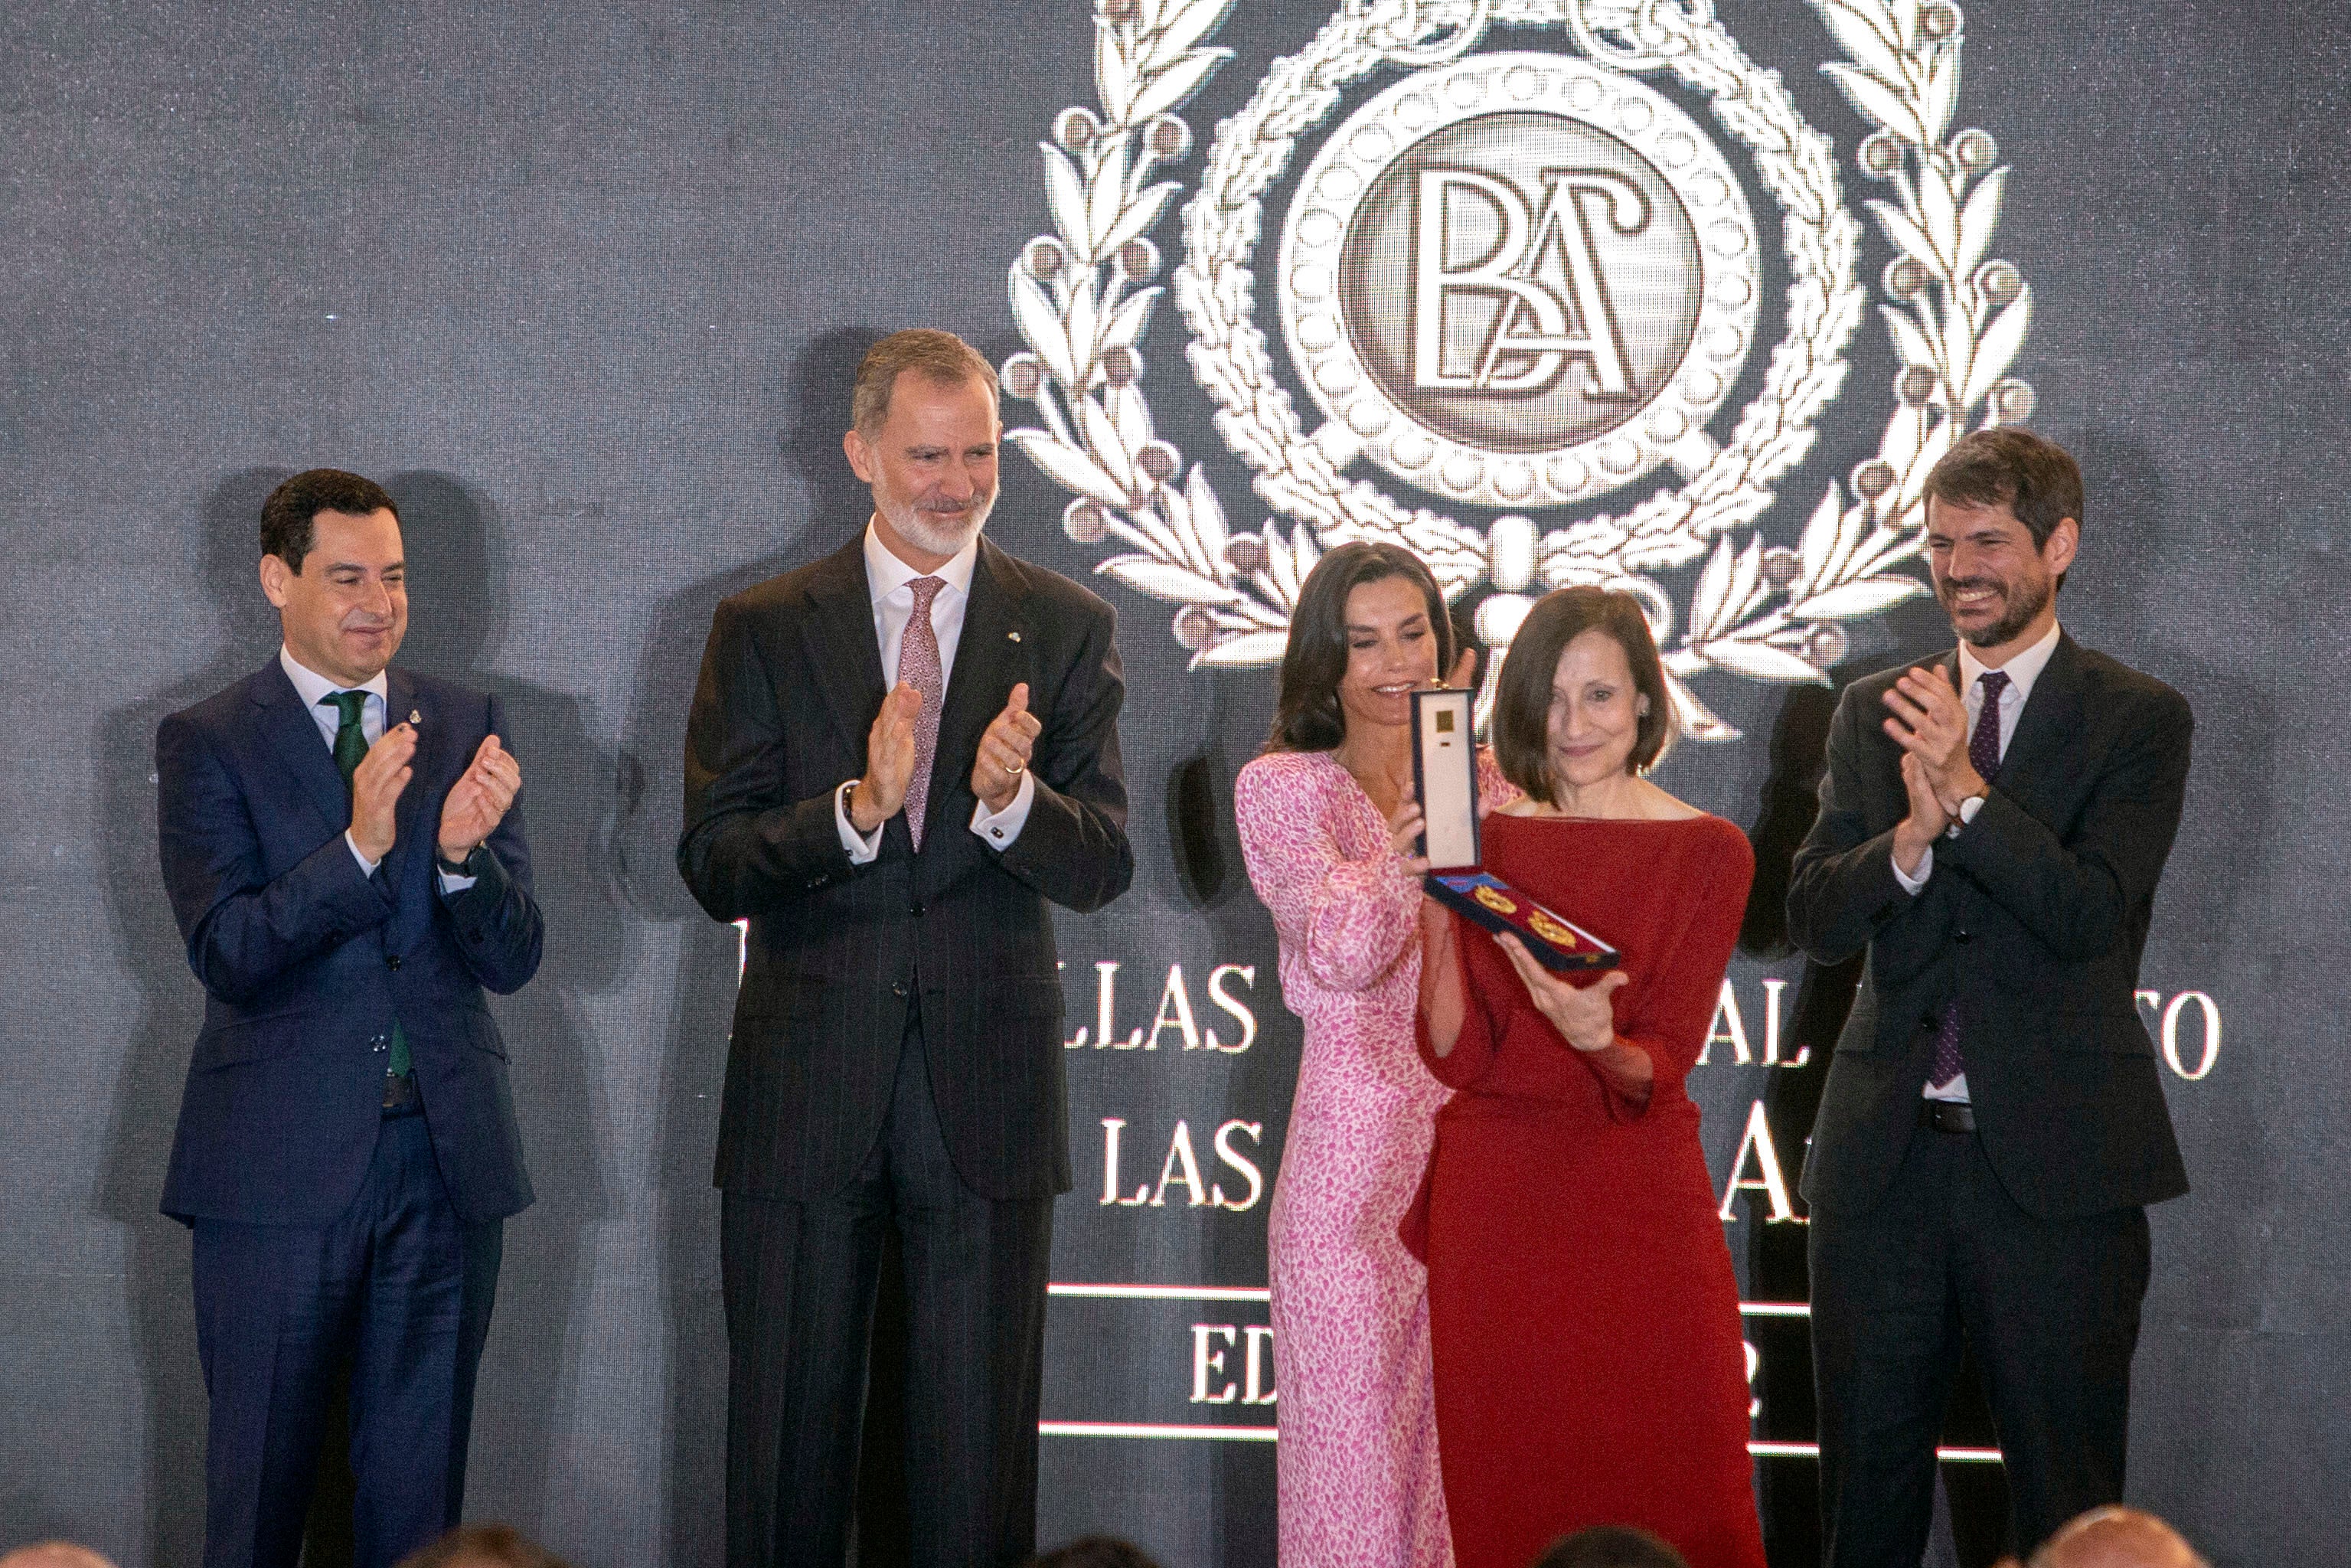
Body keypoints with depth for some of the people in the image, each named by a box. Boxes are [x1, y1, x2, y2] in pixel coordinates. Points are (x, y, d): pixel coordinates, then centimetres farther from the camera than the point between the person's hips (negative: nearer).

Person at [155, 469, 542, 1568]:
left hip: (445, 1154, 3)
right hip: (280, 1166, -3)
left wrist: (463, 852, -19)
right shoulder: (207, 744, -1)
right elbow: (226, 958, -13)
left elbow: (511, 961, 2)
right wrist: (357, 846, -26)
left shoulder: (466, 727, 8)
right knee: (259, 1480, 4)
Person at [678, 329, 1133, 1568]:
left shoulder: (1065, 630, 4)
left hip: (987, 1086, 0)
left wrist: (1012, 797, -23)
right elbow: (712, 866, -5)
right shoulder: (763, 630, 3)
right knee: (787, 1436, 7)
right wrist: (855, 807, -22)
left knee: (981, 1441, 5)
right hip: (805, 1083, 0)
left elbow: (1102, 868, -2)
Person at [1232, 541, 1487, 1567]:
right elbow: (1341, 953, -16)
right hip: (1356, 1136, -4)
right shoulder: (1281, 789, -1)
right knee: (1359, 1426, -3)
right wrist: (1399, 868, -34)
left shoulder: (1482, 784, 11)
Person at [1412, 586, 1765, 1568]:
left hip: (1643, 1208, -2)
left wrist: (1600, 1043, -28)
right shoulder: (1485, 843, 6)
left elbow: (1663, 1067, -7)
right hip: (1494, 1206, 2)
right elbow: (1455, 1053, -4)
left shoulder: (1707, 853, 0)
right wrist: (1436, 899, -15)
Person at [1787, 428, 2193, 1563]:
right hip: (1883, 1157, 4)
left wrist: (1964, 794, -22)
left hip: (2055, 1161, -3)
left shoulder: (2139, 721, 0)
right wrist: (1910, 838, -17)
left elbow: (2092, 915, -13)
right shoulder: (1872, 713, 11)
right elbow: (1814, 918, 2)